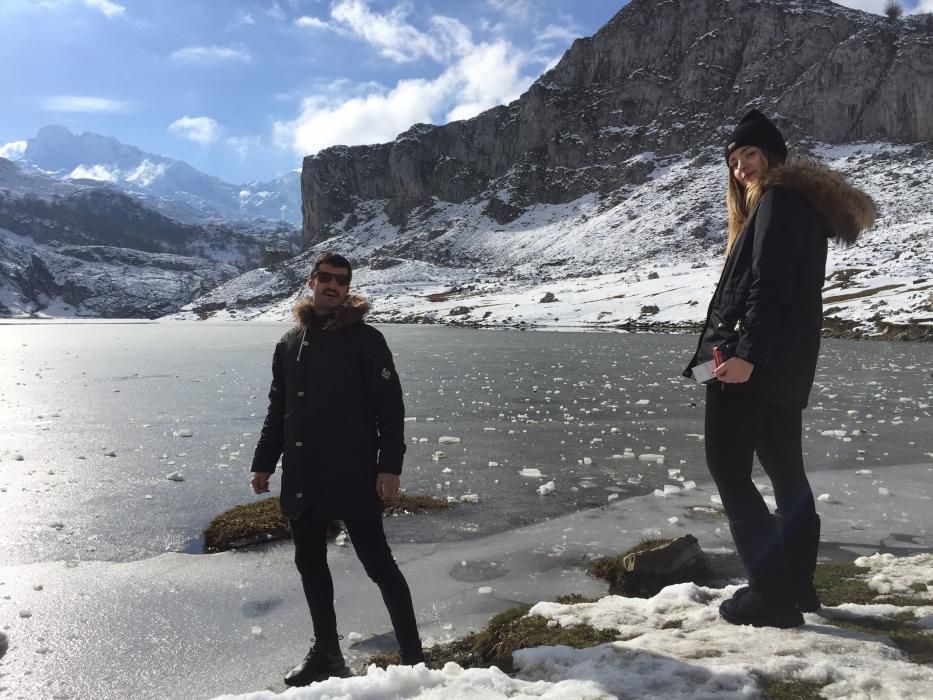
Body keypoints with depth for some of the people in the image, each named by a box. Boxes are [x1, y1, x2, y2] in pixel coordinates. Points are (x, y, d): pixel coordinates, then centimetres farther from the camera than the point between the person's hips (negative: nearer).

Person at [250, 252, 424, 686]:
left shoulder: (365, 340, -5)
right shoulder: (290, 342, 11)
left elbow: (390, 407, -9)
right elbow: (277, 410, 16)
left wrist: (390, 466, -16)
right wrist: (264, 463, 14)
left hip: (353, 475, -6)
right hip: (301, 478, 6)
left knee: (378, 563, -1)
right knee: (310, 564, 15)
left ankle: (412, 656, 10)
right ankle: (326, 653, 31)